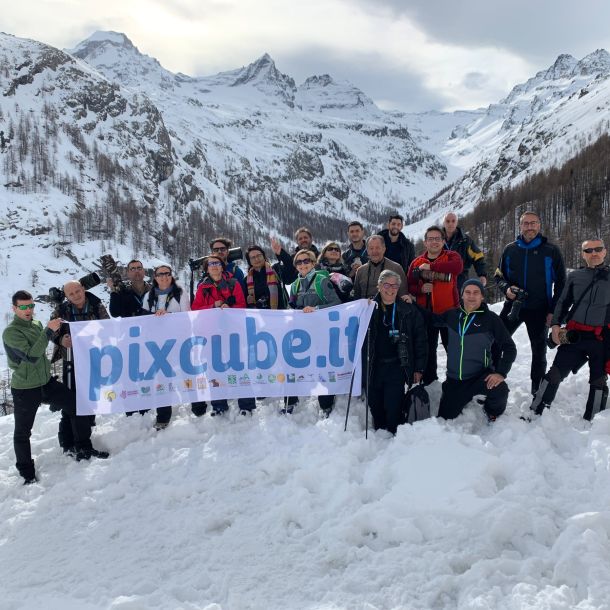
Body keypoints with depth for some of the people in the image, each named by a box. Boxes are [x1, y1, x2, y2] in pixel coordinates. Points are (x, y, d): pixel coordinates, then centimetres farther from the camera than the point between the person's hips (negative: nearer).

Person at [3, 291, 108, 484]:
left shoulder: (37, 324, 4)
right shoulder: (10, 332, -17)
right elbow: (31, 356, -29)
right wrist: (48, 331, -30)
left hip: (47, 383, 6)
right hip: (24, 389, -6)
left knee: (77, 407, 3)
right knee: (22, 432, 6)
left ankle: (84, 450, 16)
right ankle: (27, 473, 21)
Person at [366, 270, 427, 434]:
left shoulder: (409, 311, 2)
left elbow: (420, 341, 3)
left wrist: (419, 369, 0)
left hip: (397, 367, -2)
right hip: (373, 366, 2)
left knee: (393, 407, -9)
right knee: (375, 405, 8)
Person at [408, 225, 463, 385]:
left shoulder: (451, 256, -1)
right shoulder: (417, 262, 7)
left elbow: (457, 266, -25)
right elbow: (409, 286, 7)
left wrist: (431, 266, -25)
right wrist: (421, 289, -15)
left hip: (449, 311, -3)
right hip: (425, 312, 3)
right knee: (428, 348, 13)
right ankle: (429, 379, 28)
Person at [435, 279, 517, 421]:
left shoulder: (491, 318, -7)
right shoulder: (452, 315, 2)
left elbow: (509, 347, -7)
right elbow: (432, 319, 18)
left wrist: (501, 373, -19)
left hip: (480, 375, -3)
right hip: (454, 379, 3)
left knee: (500, 390, -33)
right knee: (444, 418, 5)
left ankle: (493, 412, 3)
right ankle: (466, 398, 36)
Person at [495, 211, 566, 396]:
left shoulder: (551, 251, -3)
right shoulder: (510, 249, 4)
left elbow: (560, 283, 1)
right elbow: (499, 276, 12)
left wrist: (554, 310, -6)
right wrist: (507, 289, -10)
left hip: (539, 310, -1)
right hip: (512, 306, 2)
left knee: (539, 350, 9)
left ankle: (537, 389, 22)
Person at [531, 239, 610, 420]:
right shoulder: (575, 276, 11)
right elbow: (563, 302, 15)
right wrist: (555, 324, 0)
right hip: (574, 336, 1)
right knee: (555, 373, -2)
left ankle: (590, 422, 15)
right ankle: (534, 413, 5)